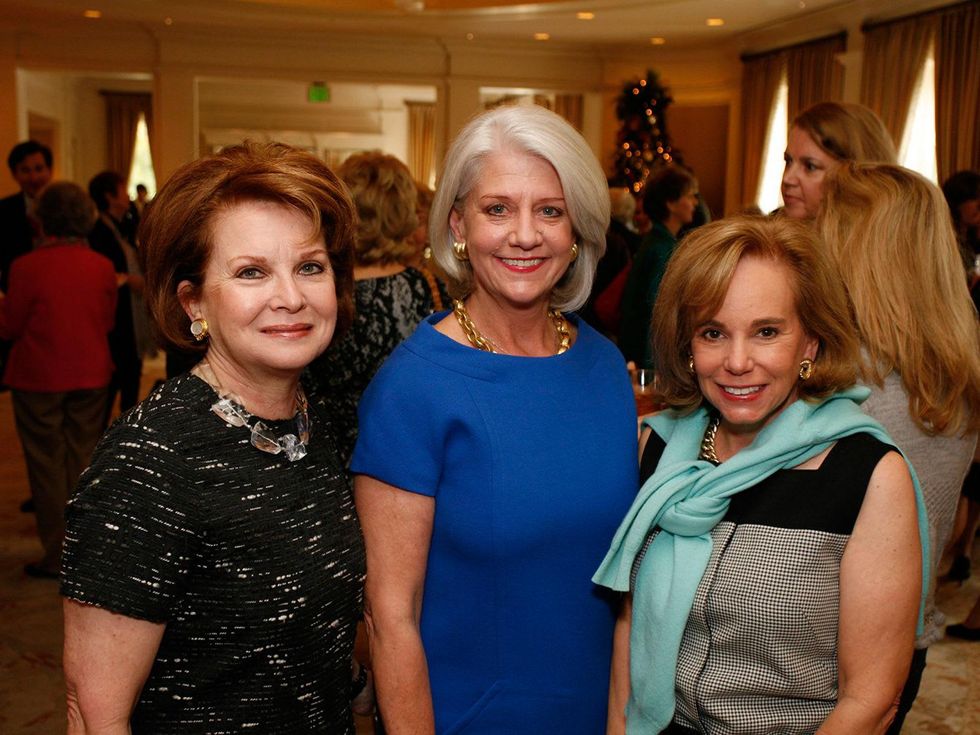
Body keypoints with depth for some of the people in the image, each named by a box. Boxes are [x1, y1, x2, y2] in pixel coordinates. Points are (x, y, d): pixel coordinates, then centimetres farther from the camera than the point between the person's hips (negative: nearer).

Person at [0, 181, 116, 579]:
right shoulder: (102, 267, -4)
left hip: (39, 379, -3)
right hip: (90, 376, 4)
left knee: (47, 466, 7)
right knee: (84, 461, 14)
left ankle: (58, 555, 12)